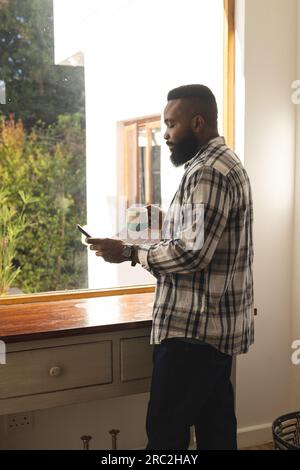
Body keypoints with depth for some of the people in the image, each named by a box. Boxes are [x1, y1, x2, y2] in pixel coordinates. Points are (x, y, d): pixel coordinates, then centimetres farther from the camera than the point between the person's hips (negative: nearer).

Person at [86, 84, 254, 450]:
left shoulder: (206, 172, -17)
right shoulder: (226, 164, 16)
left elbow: (192, 254, -23)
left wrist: (131, 253, -13)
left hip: (194, 327, -10)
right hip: (219, 323, 10)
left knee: (165, 431, -2)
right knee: (216, 425, 16)